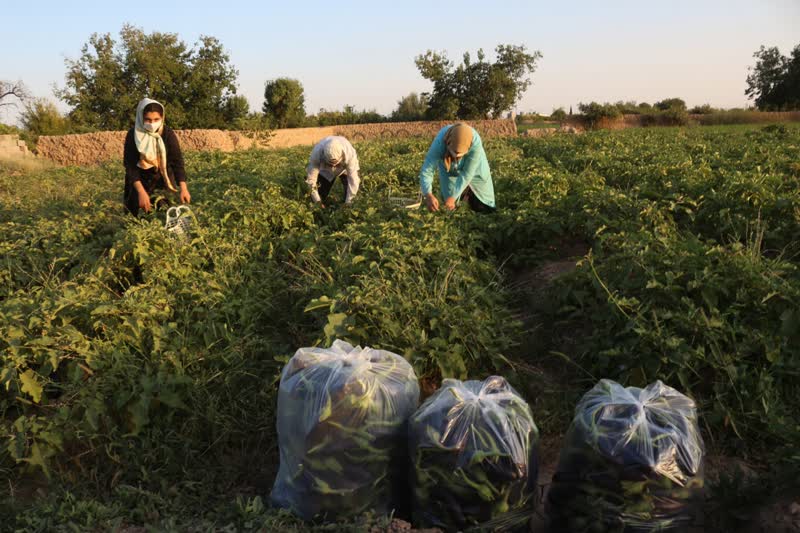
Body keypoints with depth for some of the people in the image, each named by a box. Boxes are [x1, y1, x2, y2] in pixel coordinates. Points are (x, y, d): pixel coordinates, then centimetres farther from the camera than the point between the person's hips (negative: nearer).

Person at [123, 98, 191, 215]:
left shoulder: (168, 134, -13)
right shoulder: (133, 135, -16)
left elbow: (177, 161, -17)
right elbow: (130, 165, -19)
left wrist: (183, 188, -31)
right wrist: (141, 192, -32)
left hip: (163, 179, 1)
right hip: (140, 180, -1)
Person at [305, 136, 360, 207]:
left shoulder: (349, 154, -44)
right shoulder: (317, 153, -41)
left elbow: (353, 179, -39)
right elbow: (311, 178, -31)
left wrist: (348, 202, -37)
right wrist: (317, 200, -30)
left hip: (345, 169, 0)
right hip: (326, 171, 1)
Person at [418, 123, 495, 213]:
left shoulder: (475, 143, -42)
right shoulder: (439, 143, -42)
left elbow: (467, 174, -34)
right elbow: (426, 171, -41)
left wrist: (453, 197, -42)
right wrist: (428, 195, -58)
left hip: (472, 164, 0)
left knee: (482, 208, 6)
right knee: (451, 206, 6)